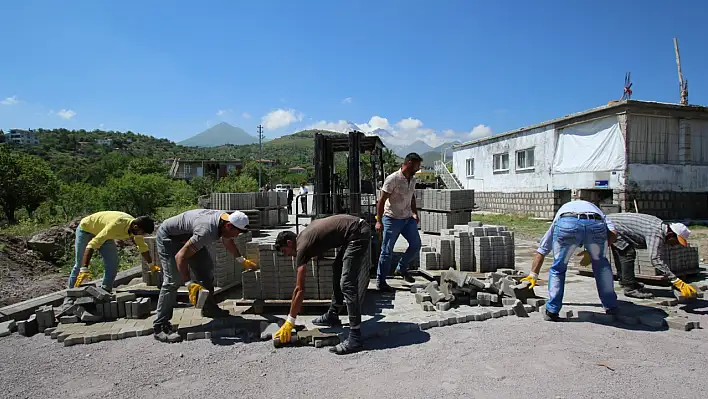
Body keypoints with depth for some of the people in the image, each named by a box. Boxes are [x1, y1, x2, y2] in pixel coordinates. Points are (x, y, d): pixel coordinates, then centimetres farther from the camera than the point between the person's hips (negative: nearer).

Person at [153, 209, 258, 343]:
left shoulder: (226, 218, -12)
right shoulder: (207, 231, -40)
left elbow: (227, 241, 12)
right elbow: (180, 256, -38)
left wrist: (242, 260, 18)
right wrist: (189, 284, -41)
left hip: (188, 236, 9)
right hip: (168, 237, -9)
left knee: (206, 268, 7)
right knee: (173, 280, -17)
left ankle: (208, 308, 20)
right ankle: (160, 327, -12)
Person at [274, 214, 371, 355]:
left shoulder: (302, 247, -8)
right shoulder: (304, 236, 17)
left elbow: (300, 289, -8)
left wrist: (290, 322, -3)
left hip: (357, 233, -11)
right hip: (358, 228, 11)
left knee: (347, 284, -13)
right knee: (338, 270, 23)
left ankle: (355, 338, -13)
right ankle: (333, 315, 34)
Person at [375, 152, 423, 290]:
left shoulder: (413, 179, 7)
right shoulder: (393, 179, -17)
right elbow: (382, 200, -17)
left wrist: (415, 213, 9)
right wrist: (379, 221, -20)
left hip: (408, 218, 7)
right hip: (392, 219, -7)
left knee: (416, 244, 6)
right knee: (387, 251, -1)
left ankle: (402, 268, 28)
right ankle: (380, 282, 10)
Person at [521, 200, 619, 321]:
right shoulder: (596, 209, 44)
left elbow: (541, 250, 45)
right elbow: (612, 234, 21)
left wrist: (533, 275, 52)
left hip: (566, 224, 0)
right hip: (596, 225, 1)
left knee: (558, 268, 22)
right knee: (601, 264, 29)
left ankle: (552, 311, 21)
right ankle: (611, 307, 35)